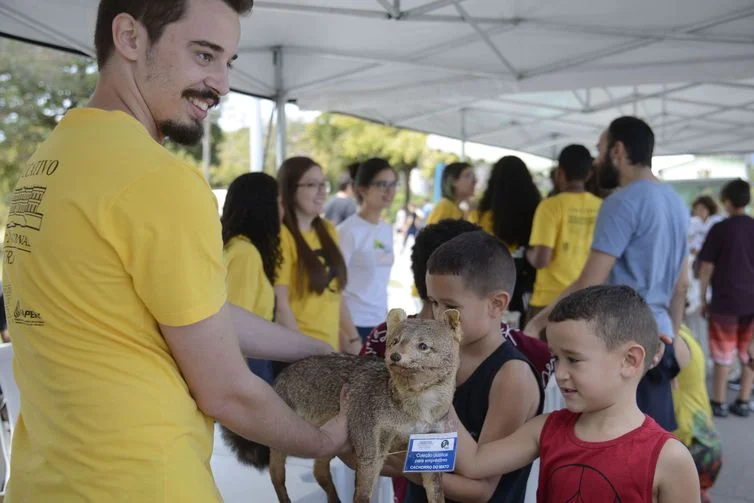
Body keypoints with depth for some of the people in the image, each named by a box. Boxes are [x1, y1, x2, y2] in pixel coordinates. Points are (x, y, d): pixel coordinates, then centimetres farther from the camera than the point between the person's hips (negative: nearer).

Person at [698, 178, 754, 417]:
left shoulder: (720, 229, -9)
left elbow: (707, 267, -7)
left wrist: (702, 298, 2)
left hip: (725, 300, -3)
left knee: (723, 354, 6)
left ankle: (719, 403, 11)